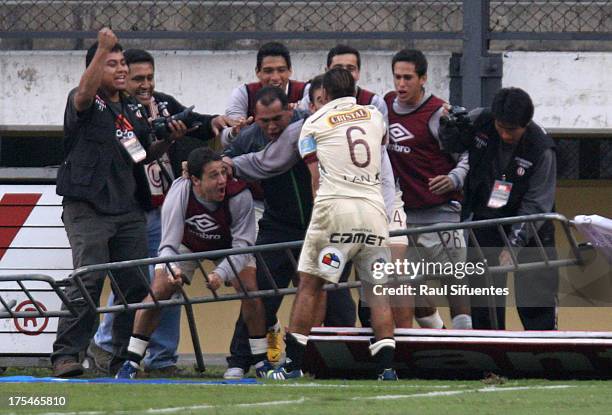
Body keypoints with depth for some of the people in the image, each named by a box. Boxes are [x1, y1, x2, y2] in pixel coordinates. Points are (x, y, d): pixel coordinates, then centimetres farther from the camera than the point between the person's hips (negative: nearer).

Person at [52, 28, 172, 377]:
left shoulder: (134, 110, 19)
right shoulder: (85, 102, 0)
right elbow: (84, 94, -25)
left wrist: (168, 140, 5)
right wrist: (103, 48, -35)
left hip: (130, 209, 6)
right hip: (88, 208, -6)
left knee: (136, 284, 3)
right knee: (89, 281, -16)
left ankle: (125, 355, 12)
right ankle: (66, 354, -15)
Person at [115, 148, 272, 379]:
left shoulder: (239, 196, -36)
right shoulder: (179, 193, -36)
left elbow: (243, 246, -33)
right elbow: (168, 245, -34)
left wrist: (221, 274, -50)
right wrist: (172, 269, -56)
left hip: (228, 246, 0)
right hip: (186, 245, 0)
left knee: (250, 289, -20)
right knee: (158, 290, -15)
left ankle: (261, 361, -5)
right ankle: (131, 362, -6)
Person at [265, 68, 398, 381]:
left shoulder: (314, 123, 12)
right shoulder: (374, 115, 20)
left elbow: (316, 177, 5)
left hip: (334, 204, -3)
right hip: (374, 206, 3)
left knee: (309, 284, 2)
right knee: (378, 289, 7)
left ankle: (293, 363, -2)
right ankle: (386, 366, -3)